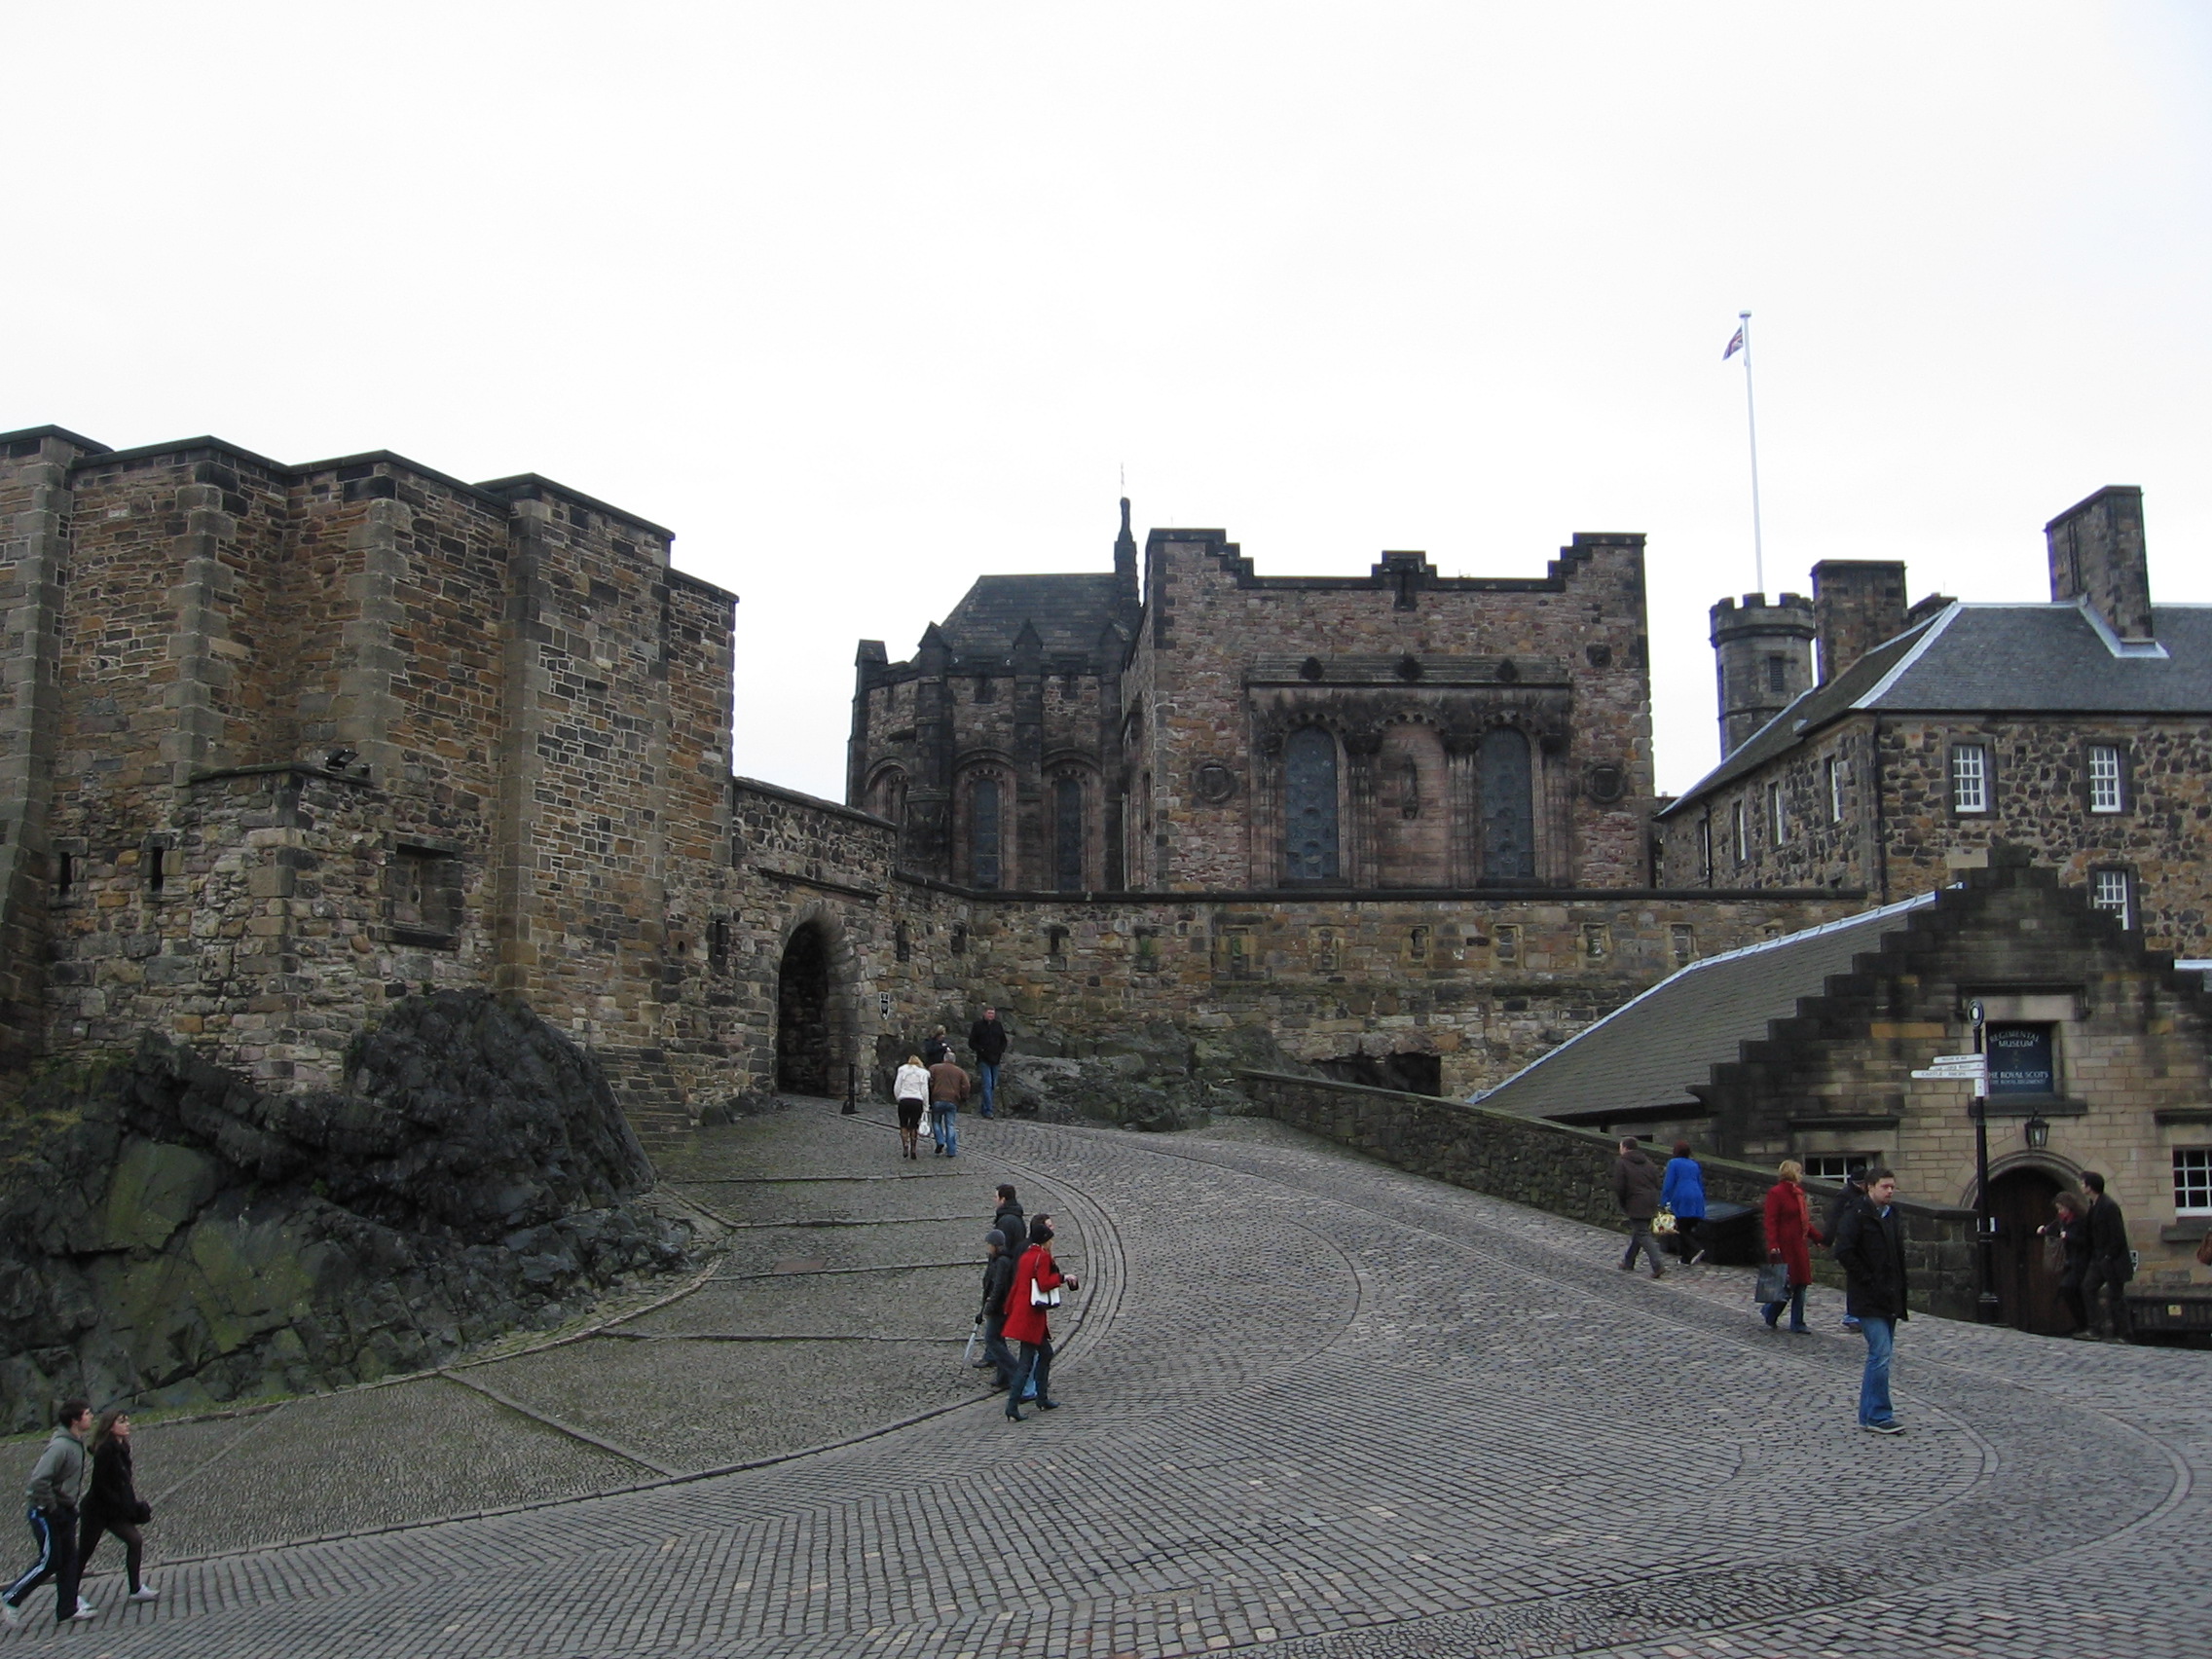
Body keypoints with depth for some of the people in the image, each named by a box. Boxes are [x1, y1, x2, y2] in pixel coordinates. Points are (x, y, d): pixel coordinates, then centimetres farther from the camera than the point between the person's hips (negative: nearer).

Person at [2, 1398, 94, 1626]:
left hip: (65, 1511, 9)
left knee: (69, 1559, 8)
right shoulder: (60, 1445, -23)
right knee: (50, 1561, -3)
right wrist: (50, 1507, -20)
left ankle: (67, 1609, 12)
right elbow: (39, 1480, -30)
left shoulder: (76, 1444, 7)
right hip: (47, 1513, -9)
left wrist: (70, 1508, 14)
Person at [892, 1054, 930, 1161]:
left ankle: (905, 1146, -5)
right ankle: (913, 1150, 6)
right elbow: (925, 1091, 2)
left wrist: (898, 1099, 17)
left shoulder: (902, 1070, 7)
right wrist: (926, 1107, 5)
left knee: (903, 1125, 11)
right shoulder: (923, 1073, 8)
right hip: (917, 1101, 0)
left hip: (904, 1101, 0)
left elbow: (896, 1088, 3)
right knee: (914, 1126, 10)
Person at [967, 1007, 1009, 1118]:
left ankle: (985, 1108, 20)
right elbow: (971, 1042, 1)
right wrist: (981, 1050, -13)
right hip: (983, 1060, -5)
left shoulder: (998, 1026, 10)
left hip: (995, 1059, 5)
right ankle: (988, 1110, -11)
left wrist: (1001, 1051, 2)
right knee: (987, 1084, -13)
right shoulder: (978, 1025, -1)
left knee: (993, 1085, 9)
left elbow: (1003, 1041, 20)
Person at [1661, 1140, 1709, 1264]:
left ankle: (1695, 1251, -20)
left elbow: (1668, 1184, -8)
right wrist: (1702, 1204, 27)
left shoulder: (1673, 1163, -1)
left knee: (1680, 1230, -1)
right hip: (1696, 1201, 6)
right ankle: (1686, 1257, 7)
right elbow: (1701, 1185, 20)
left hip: (1681, 1201, -6)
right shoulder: (1694, 1164, 17)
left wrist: (1664, 1202, -7)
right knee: (1689, 1229, 11)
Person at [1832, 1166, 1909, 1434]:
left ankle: (1869, 1415, 17)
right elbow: (1844, 1251, -18)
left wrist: (1900, 1296, 14)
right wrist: (1868, 1281, -18)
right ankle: (1878, 1416, -8)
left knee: (1881, 1355, 10)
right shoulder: (1856, 1214, -10)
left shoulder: (1891, 1216, 16)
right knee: (1881, 1354, -12)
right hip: (1869, 1299, -8)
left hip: (1889, 1298, 8)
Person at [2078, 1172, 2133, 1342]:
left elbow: (2118, 1235, -19)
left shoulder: (2109, 1206, -18)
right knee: (2087, 1287, 1)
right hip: (2098, 1258, 9)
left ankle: (2119, 1334, 7)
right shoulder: (2093, 1205, 10)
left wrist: (2108, 1257, -16)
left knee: (2116, 1294, 0)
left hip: (2112, 1259, -9)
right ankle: (2096, 1328, 3)